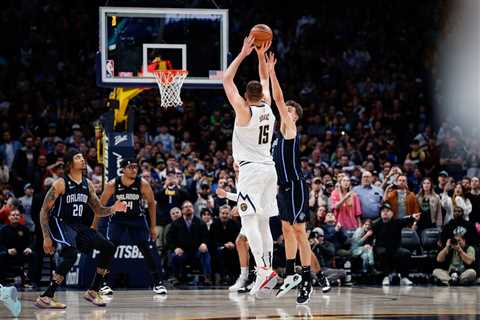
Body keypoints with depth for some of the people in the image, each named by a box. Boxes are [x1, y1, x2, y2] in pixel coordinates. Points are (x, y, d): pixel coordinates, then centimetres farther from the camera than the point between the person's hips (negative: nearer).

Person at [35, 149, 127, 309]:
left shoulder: (88, 184, 7)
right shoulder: (60, 184, -13)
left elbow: (98, 211, 15)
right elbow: (44, 211, -12)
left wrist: (113, 209, -6)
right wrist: (46, 238, -18)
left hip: (78, 225, 8)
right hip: (60, 224, -8)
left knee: (108, 248, 2)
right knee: (71, 255, -33)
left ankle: (93, 291, 11)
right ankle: (45, 297, -29)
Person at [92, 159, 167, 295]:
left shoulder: (143, 184, -17)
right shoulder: (112, 184, -17)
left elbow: (151, 203, -3)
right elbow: (100, 205, -4)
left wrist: (153, 227, -1)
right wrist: (94, 226, -1)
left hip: (137, 219, 0)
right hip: (117, 219, 0)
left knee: (147, 250, -4)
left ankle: (158, 283, 6)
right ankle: (104, 283, -4)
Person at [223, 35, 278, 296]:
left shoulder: (245, 111, -10)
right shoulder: (267, 108, 7)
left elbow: (227, 80, -7)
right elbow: (265, 80, 24)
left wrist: (243, 54, -6)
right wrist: (261, 55, 18)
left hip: (251, 169, -7)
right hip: (269, 169, 7)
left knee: (249, 220, -12)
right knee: (263, 222, 10)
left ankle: (264, 269, -26)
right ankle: (266, 270, 9)